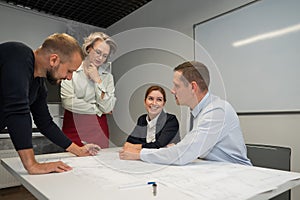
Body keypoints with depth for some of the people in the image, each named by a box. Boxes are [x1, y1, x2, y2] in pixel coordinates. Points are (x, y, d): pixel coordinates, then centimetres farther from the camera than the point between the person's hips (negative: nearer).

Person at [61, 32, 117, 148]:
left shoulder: (107, 77, 6)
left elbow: (107, 108, -4)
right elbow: (68, 102, -12)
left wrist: (97, 80, -8)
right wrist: (98, 110, -3)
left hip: (98, 130, 2)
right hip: (74, 129, -2)